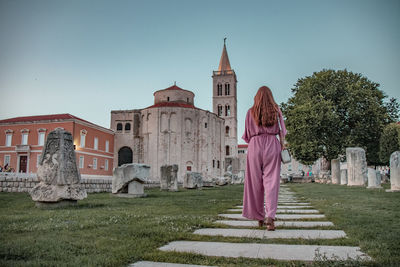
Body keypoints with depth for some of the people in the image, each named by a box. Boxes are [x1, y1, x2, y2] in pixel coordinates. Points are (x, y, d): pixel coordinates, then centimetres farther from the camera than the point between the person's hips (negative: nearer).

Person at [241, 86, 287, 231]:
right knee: (271, 181, -3)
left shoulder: (251, 112, 9)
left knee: (255, 182, 7)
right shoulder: (276, 110, 9)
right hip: (272, 144, 0)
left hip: (255, 145, 1)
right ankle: (270, 216, -16)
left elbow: (247, 134, 8)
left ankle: (259, 217, 14)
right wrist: (282, 145, 8)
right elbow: (281, 131, 3)